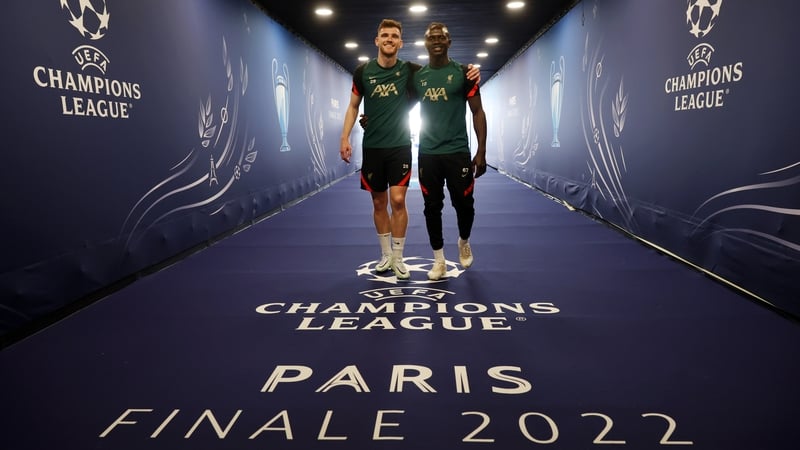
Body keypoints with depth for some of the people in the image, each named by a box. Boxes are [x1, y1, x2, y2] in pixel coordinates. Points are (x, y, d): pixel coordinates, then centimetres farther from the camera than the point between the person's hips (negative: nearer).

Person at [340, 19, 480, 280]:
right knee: (379, 203, 8)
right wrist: (345, 137, 0)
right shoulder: (363, 72, 1)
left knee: (398, 200, -8)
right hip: (372, 147, 2)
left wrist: (469, 73, -19)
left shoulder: (410, 70, -3)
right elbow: (353, 106, 9)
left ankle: (398, 258, 7)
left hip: (400, 146, -1)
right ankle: (386, 255, 23)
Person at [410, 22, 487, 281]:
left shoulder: (463, 73, -1)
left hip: (458, 152, -2)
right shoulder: (416, 77, 7)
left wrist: (481, 152, -7)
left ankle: (464, 243, 34)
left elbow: (477, 112, -1)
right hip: (427, 154, 2)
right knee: (432, 207, 5)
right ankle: (439, 260, 19)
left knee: (464, 204, 2)